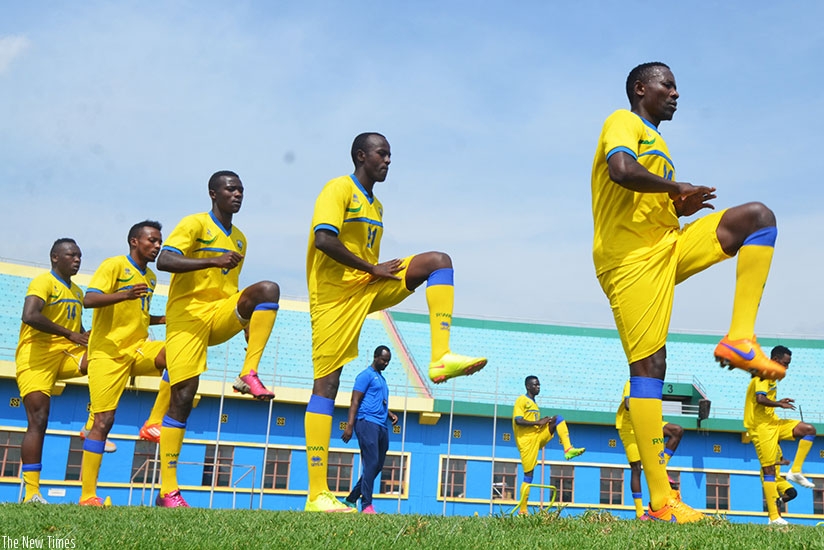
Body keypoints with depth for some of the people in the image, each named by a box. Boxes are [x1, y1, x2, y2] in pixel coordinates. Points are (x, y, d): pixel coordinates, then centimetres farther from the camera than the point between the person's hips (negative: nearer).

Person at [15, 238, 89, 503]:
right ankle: (31, 493, -8)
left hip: (67, 353, 7)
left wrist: (87, 336, 6)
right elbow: (30, 316, -24)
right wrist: (69, 333, -22)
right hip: (37, 355, -7)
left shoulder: (77, 292, 19)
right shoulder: (43, 282, -6)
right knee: (38, 421, -11)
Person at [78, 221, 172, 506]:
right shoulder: (114, 265, -5)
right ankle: (87, 496, -2)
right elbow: (89, 299, -19)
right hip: (108, 352, -6)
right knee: (103, 421, -9)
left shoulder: (151, 277, 16)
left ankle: (154, 423, -17)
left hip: (138, 349, 6)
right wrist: (123, 294, -34)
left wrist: (164, 319, 10)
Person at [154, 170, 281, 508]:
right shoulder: (195, 224, -1)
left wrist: (249, 330, 21)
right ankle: (167, 490, -4)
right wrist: (214, 261, -26)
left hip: (221, 314, 5)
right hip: (188, 314, -5)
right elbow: (164, 261, -16)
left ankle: (249, 374, -27)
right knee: (183, 397, -10)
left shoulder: (240, 239, 20)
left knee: (268, 290, -23)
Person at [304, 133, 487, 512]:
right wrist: (372, 268, -16)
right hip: (335, 292, -8)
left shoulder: (376, 206, 21)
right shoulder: (339, 189, -6)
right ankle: (317, 495, -6)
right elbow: (323, 239, -21)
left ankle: (440, 358, -22)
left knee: (439, 261, -9)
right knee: (326, 384, -8)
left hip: (368, 289, 8)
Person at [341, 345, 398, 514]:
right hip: (367, 422, -9)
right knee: (371, 463, -14)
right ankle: (366, 505, -13)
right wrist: (349, 426, -18)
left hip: (382, 426, 9)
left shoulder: (381, 378, 25)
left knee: (377, 466, 8)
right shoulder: (366, 375, -2)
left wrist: (390, 414, 14)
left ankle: (351, 499, 16)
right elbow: (355, 401, -9)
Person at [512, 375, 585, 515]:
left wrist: (544, 422, 6)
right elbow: (518, 421, -17)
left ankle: (568, 449, -24)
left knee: (559, 419, -9)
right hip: (526, 440, -7)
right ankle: (523, 510, -2)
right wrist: (538, 422, -17)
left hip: (538, 437, 7)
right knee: (528, 474, -8)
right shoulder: (521, 400, -4)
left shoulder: (534, 404, 22)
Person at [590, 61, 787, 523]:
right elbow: (622, 171, -23)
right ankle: (661, 503, -10)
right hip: (631, 256, -9)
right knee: (649, 363, -12)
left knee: (758, 217, -3)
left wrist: (680, 205, 11)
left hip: (668, 246, 9)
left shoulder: (654, 141, 27)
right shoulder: (624, 122, 0)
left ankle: (740, 340, -15)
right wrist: (676, 186, -10)